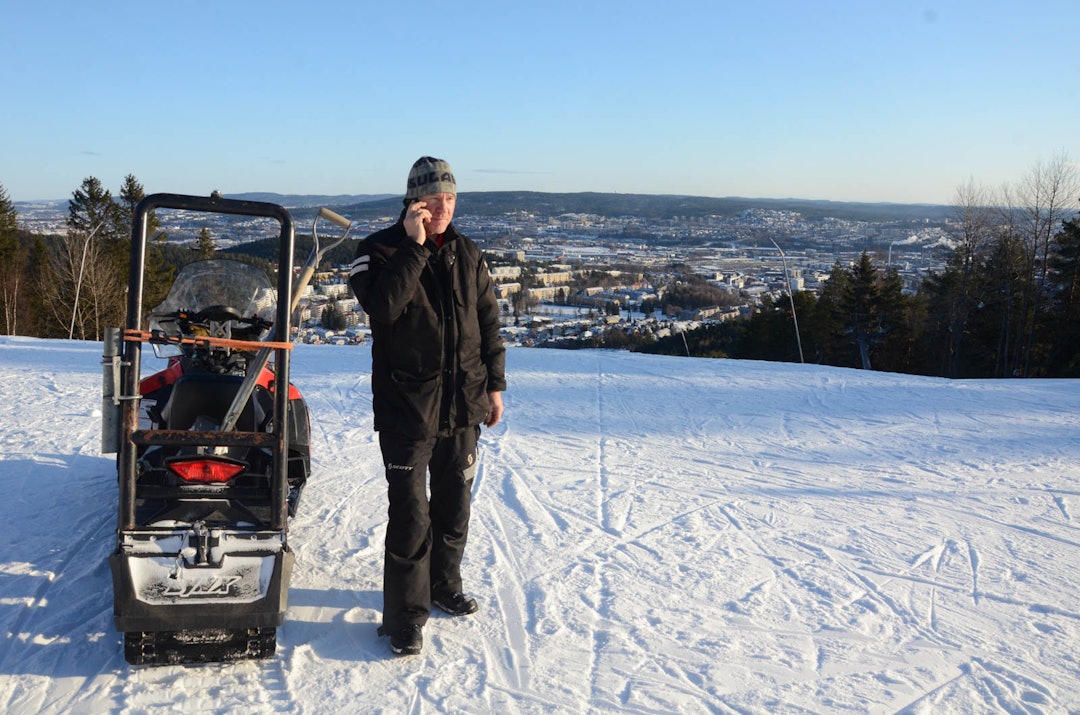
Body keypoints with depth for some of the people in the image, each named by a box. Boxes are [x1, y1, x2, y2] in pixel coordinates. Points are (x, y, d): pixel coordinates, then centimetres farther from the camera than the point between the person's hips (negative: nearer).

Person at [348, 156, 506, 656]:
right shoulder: (380, 250, -6)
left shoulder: (467, 255, 9)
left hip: (463, 407, 5)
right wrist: (413, 247, -23)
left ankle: (445, 585, 35)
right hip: (406, 407, -5)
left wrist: (494, 384, 12)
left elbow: (489, 322, 15)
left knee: (454, 505, 16)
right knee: (410, 514, -5)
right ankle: (405, 614, 7)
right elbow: (381, 307, -24)